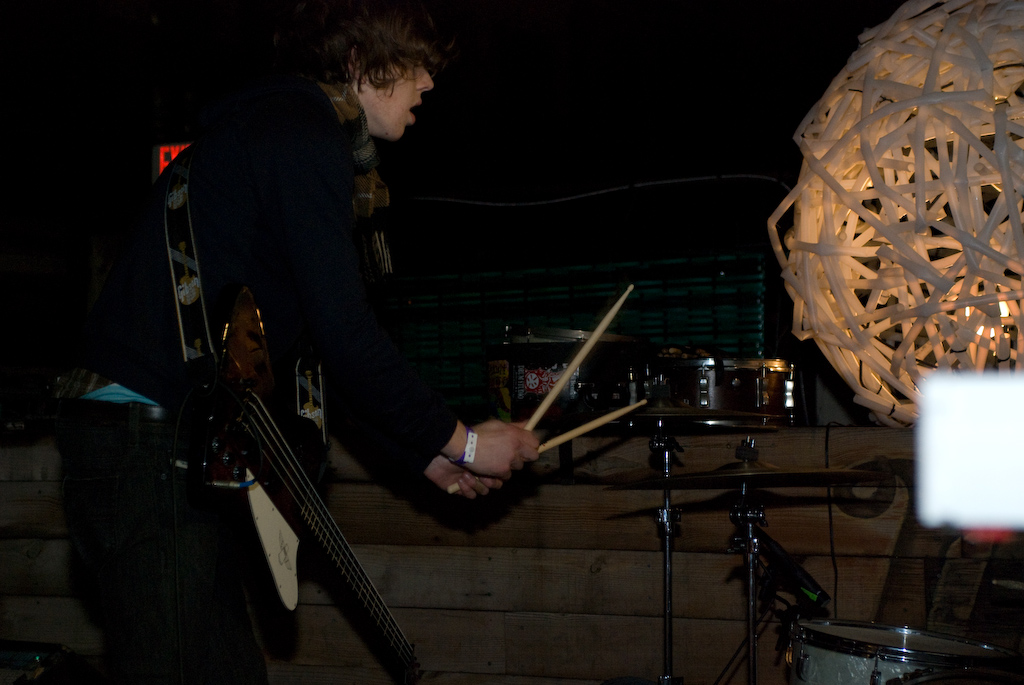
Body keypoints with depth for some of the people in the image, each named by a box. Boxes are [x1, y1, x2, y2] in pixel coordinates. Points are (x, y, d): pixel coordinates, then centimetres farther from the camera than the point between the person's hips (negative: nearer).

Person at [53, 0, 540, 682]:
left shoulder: (274, 122, 22)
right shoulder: (304, 132, -11)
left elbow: (315, 346, 23)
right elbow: (343, 333, -18)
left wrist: (427, 455, 19)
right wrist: (460, 441, -7)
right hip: (151, 437, -11)